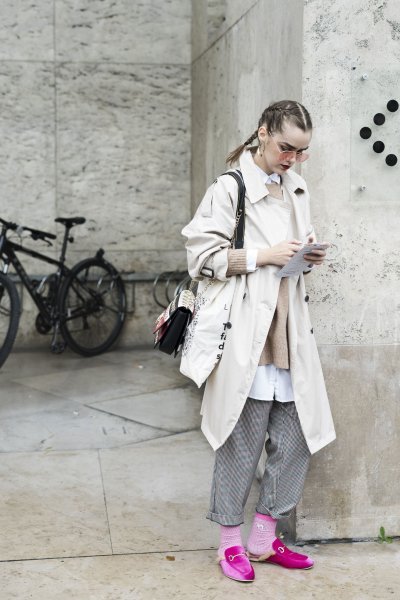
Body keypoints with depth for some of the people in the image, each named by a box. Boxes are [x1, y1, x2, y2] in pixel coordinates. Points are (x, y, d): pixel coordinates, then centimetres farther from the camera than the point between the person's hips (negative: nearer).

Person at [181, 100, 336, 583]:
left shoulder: (297, 190, 16)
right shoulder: (230, 189, -5)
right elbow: (202, 256, -9)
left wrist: (309, 258, 5)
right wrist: (264, 255, -15)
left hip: (290, 333, 7)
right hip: (247, 334, -7)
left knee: (295, 440, 8)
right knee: (243, 442, 1)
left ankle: (263, 539, 25)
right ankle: (230, 543, 20)